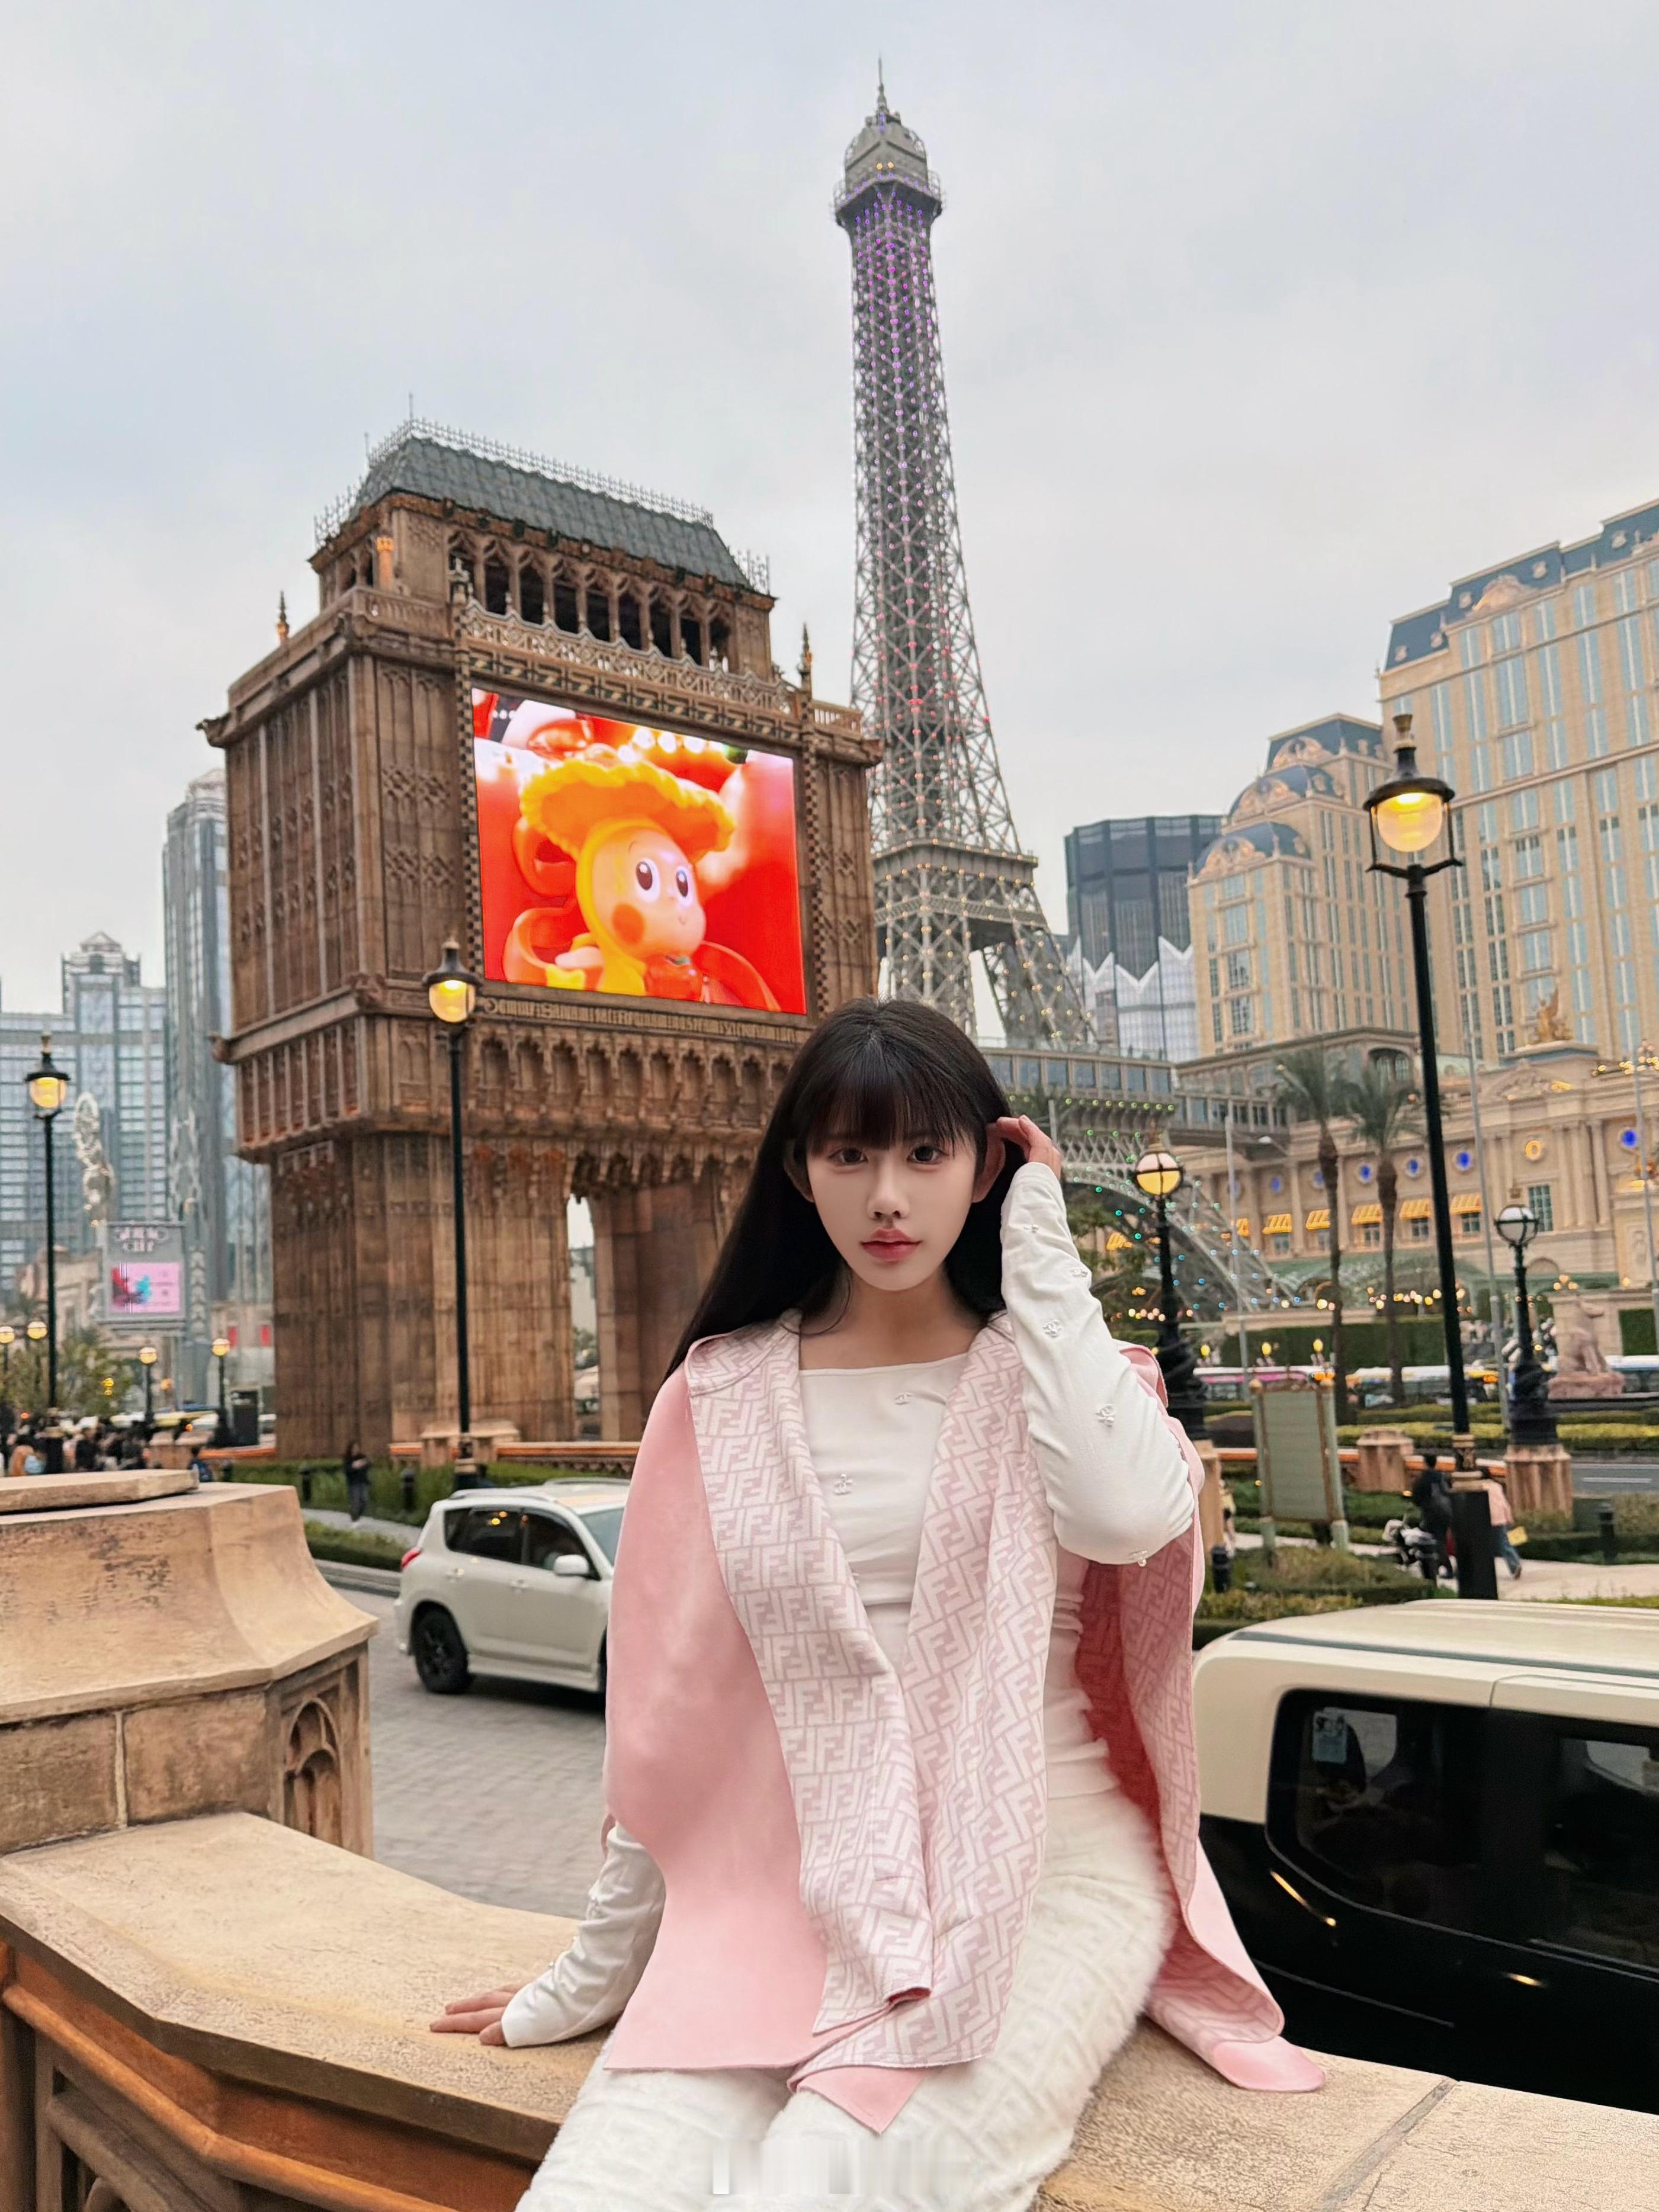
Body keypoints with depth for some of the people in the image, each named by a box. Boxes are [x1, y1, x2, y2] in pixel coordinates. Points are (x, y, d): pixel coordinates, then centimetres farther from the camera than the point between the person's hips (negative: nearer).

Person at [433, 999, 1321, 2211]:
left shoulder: (1049, 1371, 5)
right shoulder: (724, 1397, 6)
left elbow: (1125, 1514, -20)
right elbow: (668, 1711, 10)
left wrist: (1041, 1242, -10)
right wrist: (597, 1973, 14)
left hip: (1043, 1866, -1)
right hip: (781, 1888, 2)